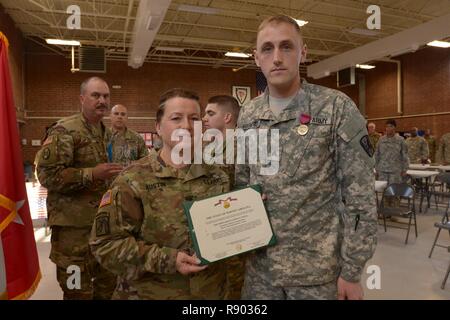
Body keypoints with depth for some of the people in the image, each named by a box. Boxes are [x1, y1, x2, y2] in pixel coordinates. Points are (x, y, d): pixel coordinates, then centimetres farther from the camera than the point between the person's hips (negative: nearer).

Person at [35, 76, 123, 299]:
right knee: (78, 291, 4)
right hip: (74, 224, -8)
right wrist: (92, 174, -26)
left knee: (109, 284, 19)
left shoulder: (107, 132, 14)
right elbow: (47, 173, -21)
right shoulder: (65, 130, -12)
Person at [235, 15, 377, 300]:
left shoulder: (337, 108, -11)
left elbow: (361, 197, -11)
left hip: (318, 268, -3)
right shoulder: (248, 116, 3)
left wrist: (352, 270, -10)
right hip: (260, 264, 4)